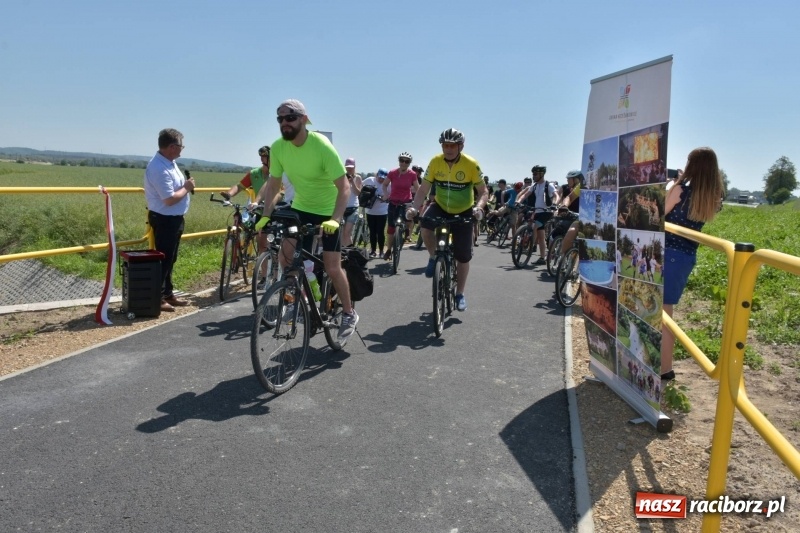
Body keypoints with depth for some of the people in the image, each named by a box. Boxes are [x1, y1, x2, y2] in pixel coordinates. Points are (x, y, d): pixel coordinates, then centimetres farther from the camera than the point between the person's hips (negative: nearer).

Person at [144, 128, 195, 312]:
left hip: (174, 218, 10)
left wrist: (185, 185, 3)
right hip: (165, 220, -10)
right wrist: (187, 188, -13)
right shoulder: (159, 168, -24)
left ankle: (168, 294, 29)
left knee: (170, 259, 17)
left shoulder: (169, 162, 8)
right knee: (163, 259, -1)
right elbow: (170, 199, -26)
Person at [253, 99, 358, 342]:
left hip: (328, 211, -4)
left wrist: (335, 219, -39)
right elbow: (273, 184, -1)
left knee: (332, 267, -6)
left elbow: (344, 187, -28)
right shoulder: (278, 148, -12)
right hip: (300, 207, 5)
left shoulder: (322, 146, -27)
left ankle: (349, 313, 15)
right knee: (285, 256, -10)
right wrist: (265, 214, -13)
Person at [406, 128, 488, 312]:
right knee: (425, 227, -32)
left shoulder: (471, 164, -20)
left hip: (463, 212, -1)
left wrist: (479, 207, -35)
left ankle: (460, 294, 21)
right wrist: (414, 207, -30)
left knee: (463, 256, 2)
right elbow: (423, 189, -13)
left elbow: (483, 191, -15)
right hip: (440, 208, 1)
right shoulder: (435, 162, -15)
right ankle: (434, 257, -2)